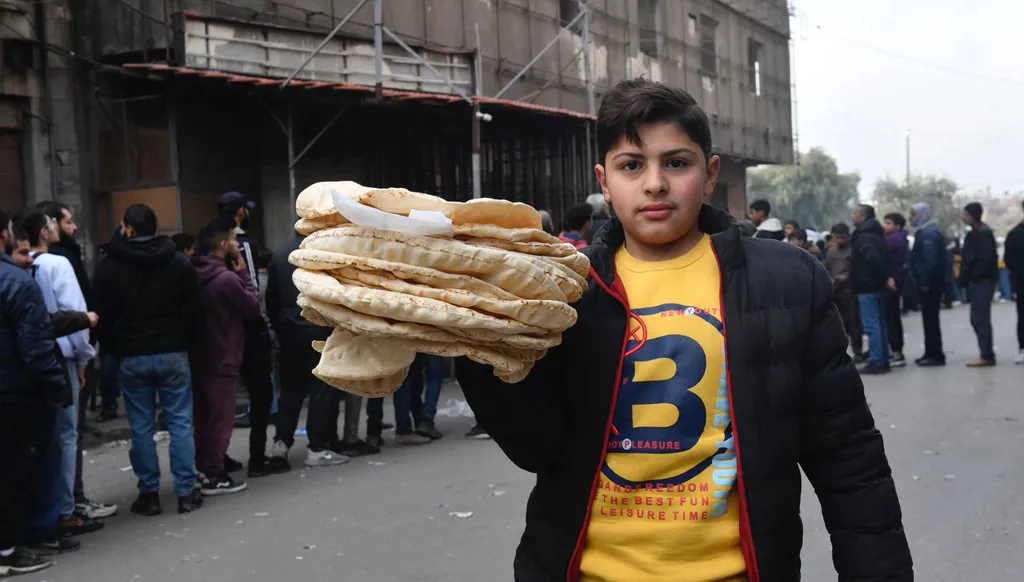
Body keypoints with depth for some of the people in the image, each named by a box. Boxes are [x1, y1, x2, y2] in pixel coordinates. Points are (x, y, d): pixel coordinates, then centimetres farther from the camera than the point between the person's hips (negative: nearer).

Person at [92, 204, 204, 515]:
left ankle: (149, 494, 10)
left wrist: (113, 348, 11)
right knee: (180, 422, 4)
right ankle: (186, 492, 5)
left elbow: (102, 315, -1)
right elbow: (193, 310, 2)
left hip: (131, 357, -1)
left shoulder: (107, 267, -2)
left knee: (141, 427, 6)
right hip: (173, 353, 1)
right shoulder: (179, 262, 2)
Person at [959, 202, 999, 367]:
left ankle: (987, 356, -6)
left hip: (982, 282, -10)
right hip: (977, 282, 10)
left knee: (980, 319, -9)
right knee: (978, 319, 12)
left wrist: (975, 277, -16)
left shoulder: (983, 233, -14)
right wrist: (967, 278, 12)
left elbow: (986, 259, -23)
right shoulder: (975, 233, 17)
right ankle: (987, 353, 16)